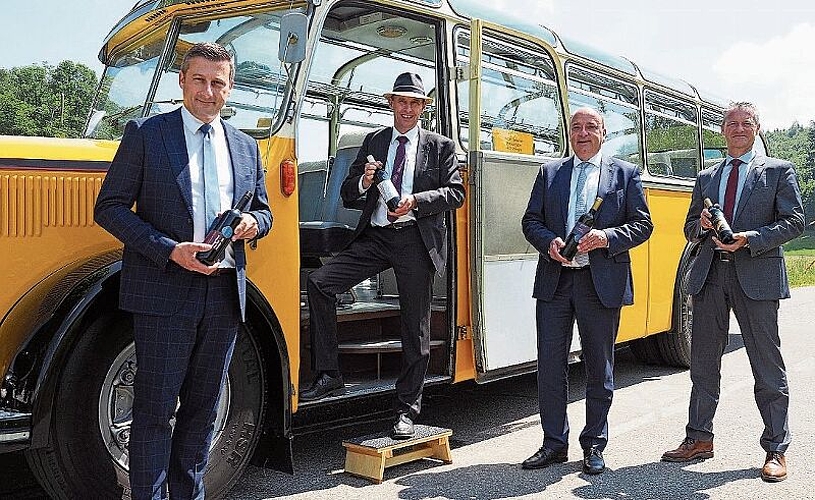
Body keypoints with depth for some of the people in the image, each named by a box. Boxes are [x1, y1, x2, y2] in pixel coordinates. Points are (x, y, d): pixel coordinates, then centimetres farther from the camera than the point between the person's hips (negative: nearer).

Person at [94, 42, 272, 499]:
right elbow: (110, 207, -4)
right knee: (155, 407, 0)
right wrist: (169, 250, -16)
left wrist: (253, 223, -4)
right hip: (164, 291, -4)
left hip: (225, 293, 5)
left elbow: (263, 210, 22)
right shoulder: (145, 134, 0)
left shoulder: (246, 146, 13)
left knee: (203, 407, 13)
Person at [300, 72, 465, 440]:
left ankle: (407, 409, 14)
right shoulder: (373, 142, 16)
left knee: (415, 327, 1)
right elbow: (347, 195, 13)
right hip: (374, 237, 3)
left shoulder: (440, 146, 10)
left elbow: (455, 192, 0)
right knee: (319, 283, -16)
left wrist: (416, 200, -16)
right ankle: (329, 376, -8)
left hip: (416, 240, -2)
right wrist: (364, 182, -10)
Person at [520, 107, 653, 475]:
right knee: (549, 363, 4)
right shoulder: (549, 173, 12)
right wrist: (549, 242, -11)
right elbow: (531, 221, 9)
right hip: (554, 281, 2)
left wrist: (607, 237, -14)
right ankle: (554, 443, 17)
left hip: (602, 283, -2)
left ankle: (594, 445, 22)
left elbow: (642, 224, 3)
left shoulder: (625, 174, 7)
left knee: (599, 368, 8)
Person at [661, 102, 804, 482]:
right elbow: (690, 229, 18)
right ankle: (699, 439, 21)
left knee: (767, 364, 1)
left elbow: (794, 221, -3)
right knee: (703, 361, 9)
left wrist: (750, 239, -16)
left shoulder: (778, 171, 5)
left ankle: (776, 449, 12)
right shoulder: (705, 177, 17)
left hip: (756, 275, -4)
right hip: (710, 275, 4)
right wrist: (702, 225, -5)